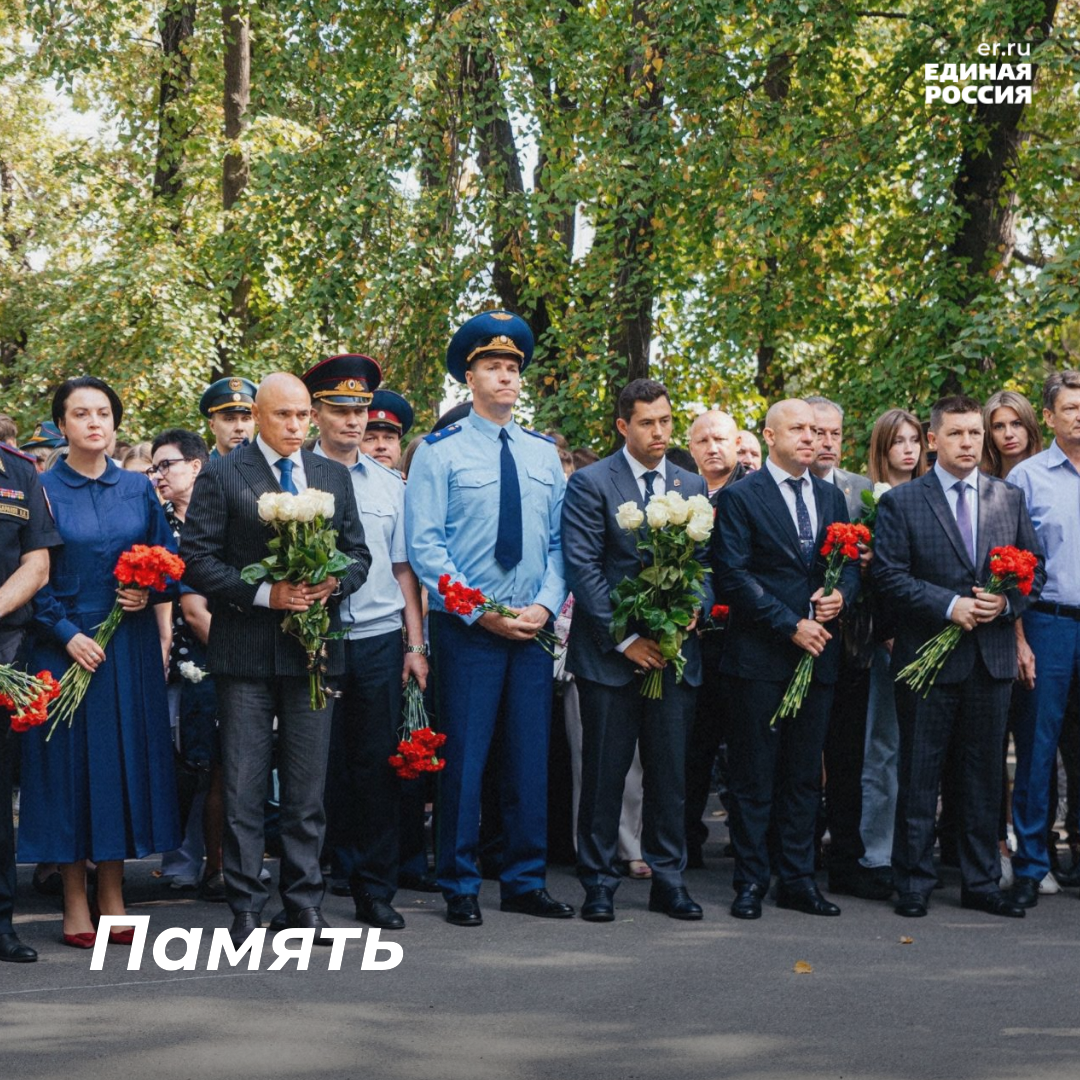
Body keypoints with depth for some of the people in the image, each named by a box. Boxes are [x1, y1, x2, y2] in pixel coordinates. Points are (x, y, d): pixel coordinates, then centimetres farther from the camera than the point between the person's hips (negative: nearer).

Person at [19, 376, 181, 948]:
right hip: (65, 644, -3)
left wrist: (150, 592, -9)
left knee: (124, 757, 5)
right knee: (71, 760, 0)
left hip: (130, 645, 3)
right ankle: (75, 903, 7)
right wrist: (69, 635, -14)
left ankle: (113, 895, 14)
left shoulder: (139, 488, 9)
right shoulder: (40, 490, -1)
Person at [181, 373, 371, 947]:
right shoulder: (221, 475, 0)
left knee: (308, 787, 7)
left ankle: (303, 905, 15)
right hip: (246, 651, -3)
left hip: (314, 647, 3)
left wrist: (335, 583, -6)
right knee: (243, 787, 0)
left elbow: (358, 553, 16)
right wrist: (263, 594, -16)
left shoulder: (333, 476, 13)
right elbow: (197, 559, -6)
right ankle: (245, 909, 7)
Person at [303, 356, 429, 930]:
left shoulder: (390, 484, 13)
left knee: (378, 764, 3)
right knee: (319, 765, 1)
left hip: (379, 640, 3)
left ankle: (376, 890, 12)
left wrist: (415, 646, 9)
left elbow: (403, 569, 15)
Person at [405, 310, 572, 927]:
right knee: (465, 758, -1)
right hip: (466, 629, -4)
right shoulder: (440, 451, -2)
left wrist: (545, 604, -6)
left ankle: (526, 882, 17)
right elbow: (424, 544, -8)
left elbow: (560, 540, 11)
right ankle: (461, 887, 9)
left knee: (531, 758, 7)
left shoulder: (544, 453, 12)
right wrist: (481, 614, -13)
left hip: (533, 628, 4)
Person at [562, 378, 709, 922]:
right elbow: (583, 569, -8)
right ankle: (598, 882, 10)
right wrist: (625, 638, -12)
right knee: (604, 773, 1)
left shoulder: (693, 486, 12)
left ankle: (668, 880, 16)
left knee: (670, 773, 7)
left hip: (675, 652, 4)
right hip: (610, 653, -4)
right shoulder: (590, 484, -3)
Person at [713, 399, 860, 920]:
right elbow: (734, 578, -10)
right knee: (753, 775, 0)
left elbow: (852, 561, 17)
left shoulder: (831, 497, 15)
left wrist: (841, 593, -6)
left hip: (818, 653, 5)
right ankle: (750, 882, 7)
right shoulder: (740, 498, -3)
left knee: (804, 774, 9)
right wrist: (791, 625, -14)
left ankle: (798, 880, 16)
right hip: (760, 656, -5)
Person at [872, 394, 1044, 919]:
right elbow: (889, 576, -8)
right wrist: (949, 605, -17)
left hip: (993, 656, 4)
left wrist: (1005, 600, -7)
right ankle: (913, 883, 12)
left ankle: (981, 883, 19)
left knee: (985, 774, 10)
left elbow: (1035, 567, 12)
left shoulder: (1009, 498, 11)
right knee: (918, 776, 3)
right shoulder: (900, 501, -1)